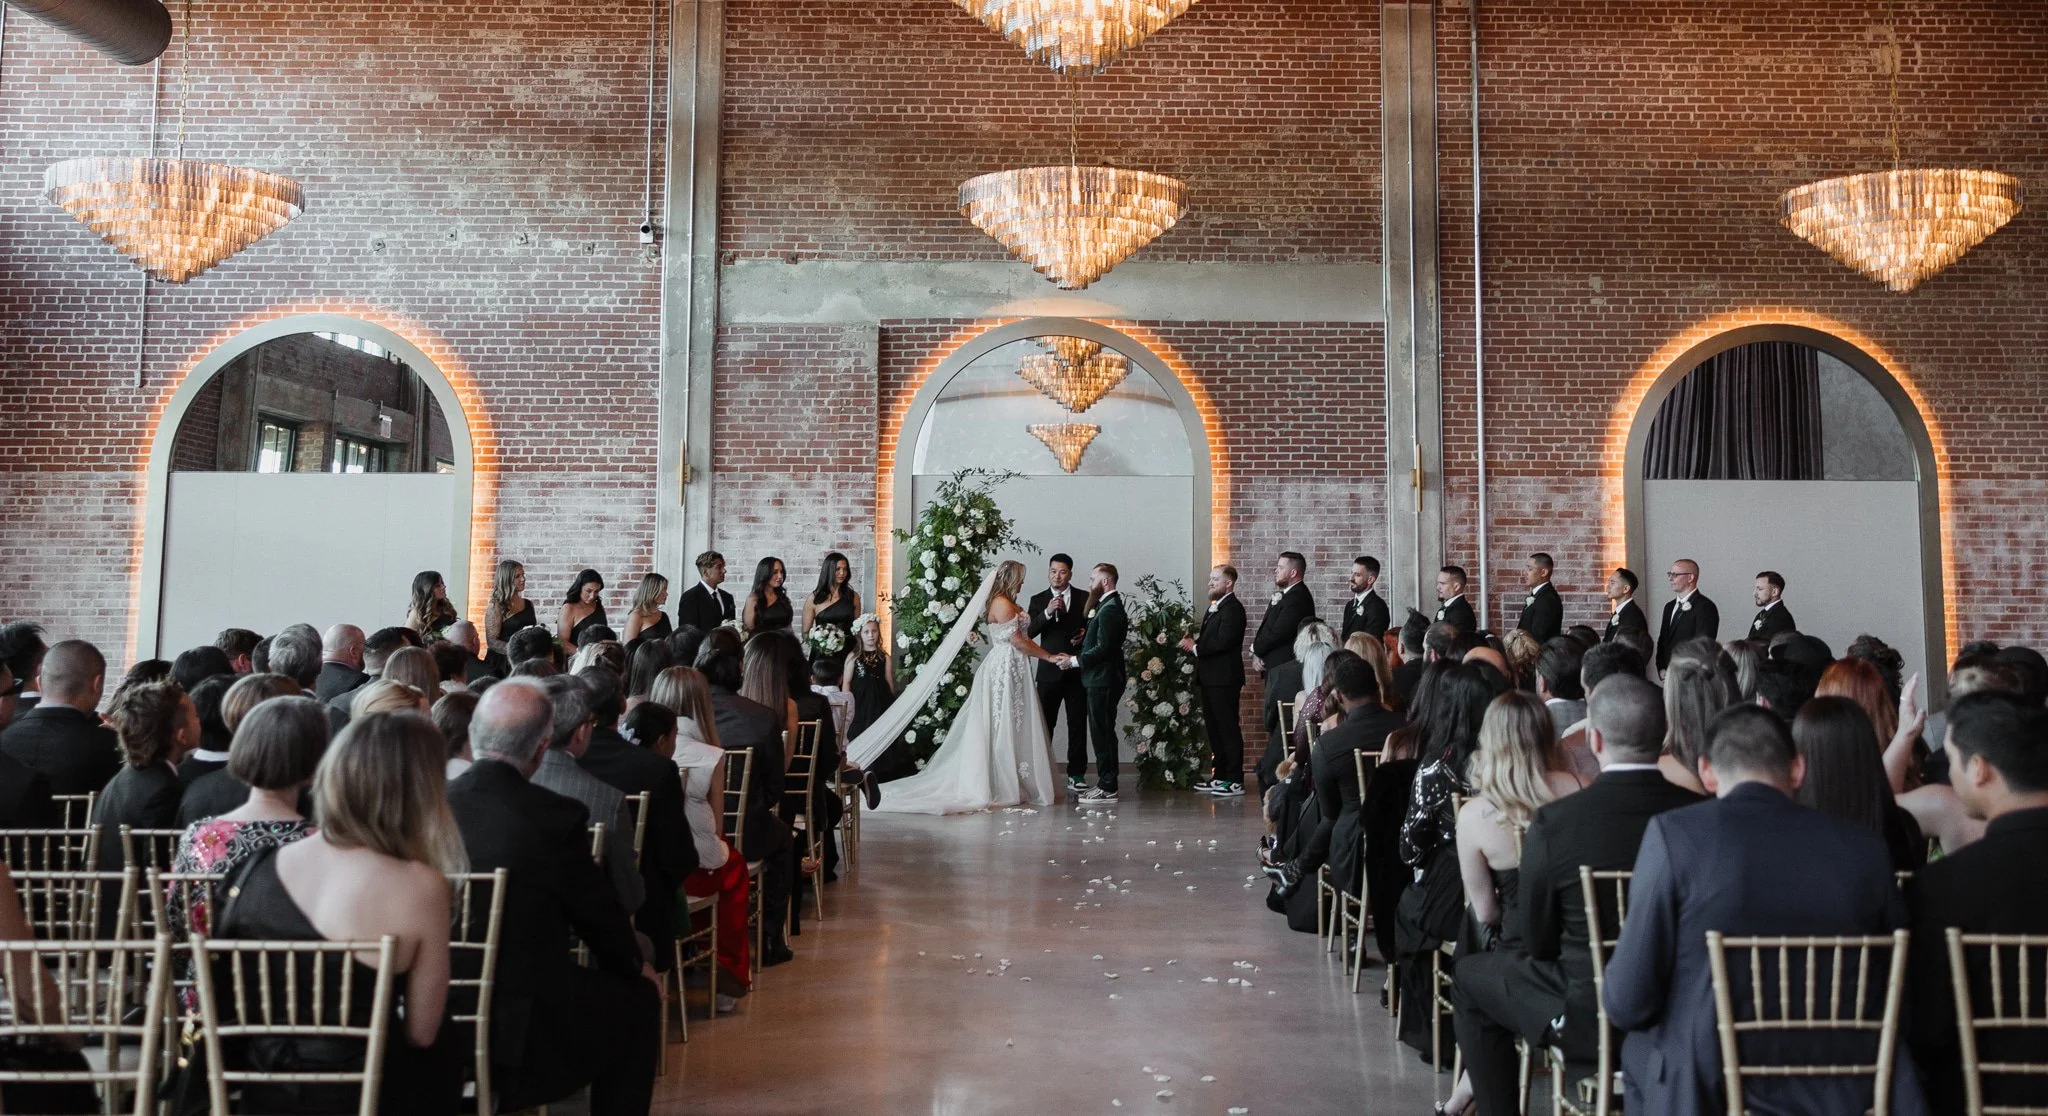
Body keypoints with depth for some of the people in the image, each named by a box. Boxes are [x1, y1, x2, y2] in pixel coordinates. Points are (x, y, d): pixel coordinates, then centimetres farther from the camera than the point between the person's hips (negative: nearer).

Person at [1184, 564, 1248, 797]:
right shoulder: (1214, 608, 18)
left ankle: (1235, 781, -3)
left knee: (1228, 728, -6)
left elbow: (1222, 641, -22)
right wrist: (1193, 644, 0)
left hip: (1224, 679, -10)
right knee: (1214, 728, 14)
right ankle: (1220, 775, 22)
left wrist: (1196, 647, -15)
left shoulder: (1232, 609, -13)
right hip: (1210, 678, 10)